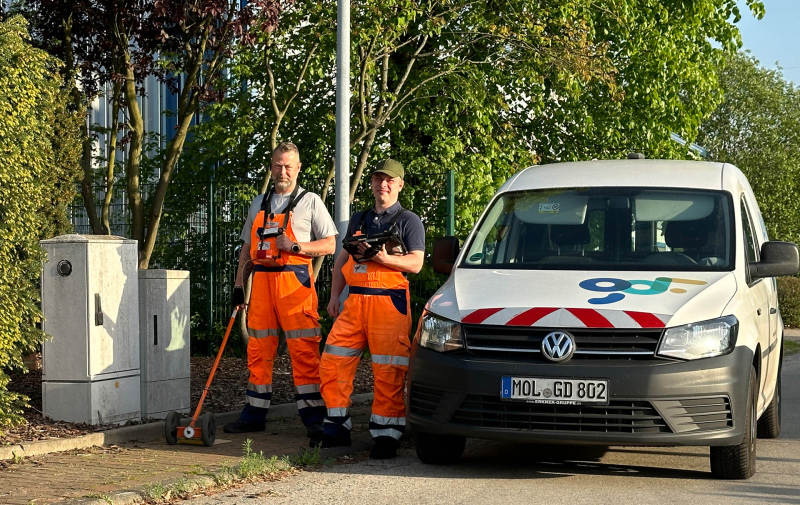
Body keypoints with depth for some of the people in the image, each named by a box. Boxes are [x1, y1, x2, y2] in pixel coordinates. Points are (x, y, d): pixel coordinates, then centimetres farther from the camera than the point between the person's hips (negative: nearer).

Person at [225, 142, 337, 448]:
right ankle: (254, 415, 14)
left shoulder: (310, 201, 5)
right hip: (261, 281, 5)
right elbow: (247, 247, 21)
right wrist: (238, 284, 13)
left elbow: (330, 245, 1)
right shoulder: (259, 204, 19)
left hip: (295, 282, -5)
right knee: (258, 351, 6)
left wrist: (296, 246, -13)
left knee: (304, 352, -9)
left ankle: (313, 419, -9)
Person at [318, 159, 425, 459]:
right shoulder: (358, 219, 22)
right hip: (354, 302, 5)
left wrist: (384, 258, -21)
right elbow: (343, 258, 25)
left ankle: (386, 435, -3)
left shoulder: (409, 220, 5)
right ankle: (337, 429, 11)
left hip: (390, 302, -5)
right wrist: (334, 295, 14)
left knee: (388, 372, -9)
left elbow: (416, 263, -5)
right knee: (332, 363, 0)